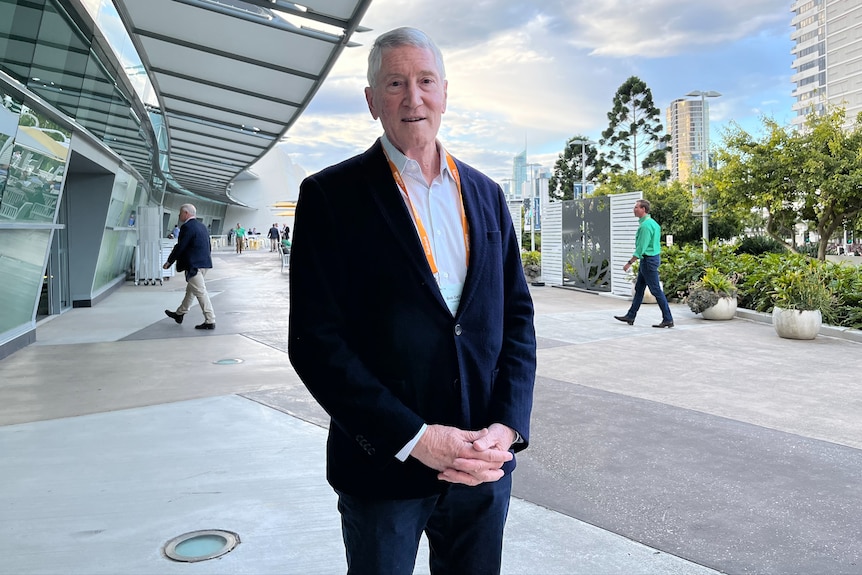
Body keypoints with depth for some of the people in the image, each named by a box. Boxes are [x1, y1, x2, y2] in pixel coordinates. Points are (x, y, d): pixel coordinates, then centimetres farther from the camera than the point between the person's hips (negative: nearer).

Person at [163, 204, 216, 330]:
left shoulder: (187, 227, -15)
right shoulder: (202, 226, 13)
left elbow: (180, 247, -15)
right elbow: (208, 246, 17)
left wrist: (169, 262, -6)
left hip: (193, 265, -10)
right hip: (203, 263, 10)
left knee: (200, 292, -7)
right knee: (191, 290, 21)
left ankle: (210, 321, -6)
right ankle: (180, 314, 37)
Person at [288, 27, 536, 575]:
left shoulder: (486, 194, 7)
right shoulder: (332, 195, -6)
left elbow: (517, 316, 6)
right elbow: (314, 339, -11)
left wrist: (507, 426, -7)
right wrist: (414, 437, -16)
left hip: (484, 461, 4)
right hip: (383, 468, -3)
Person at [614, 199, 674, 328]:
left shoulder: (645, 225, -19)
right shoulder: (652, 222, 13)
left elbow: (641, 248, -22)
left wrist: (629, 263, -18)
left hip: (648, 260, -11)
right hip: (650, 259, 11)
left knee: (656, 290, -5)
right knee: (639, 288, 13)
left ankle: (668, 319, 0)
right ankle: (630, 316, 20)